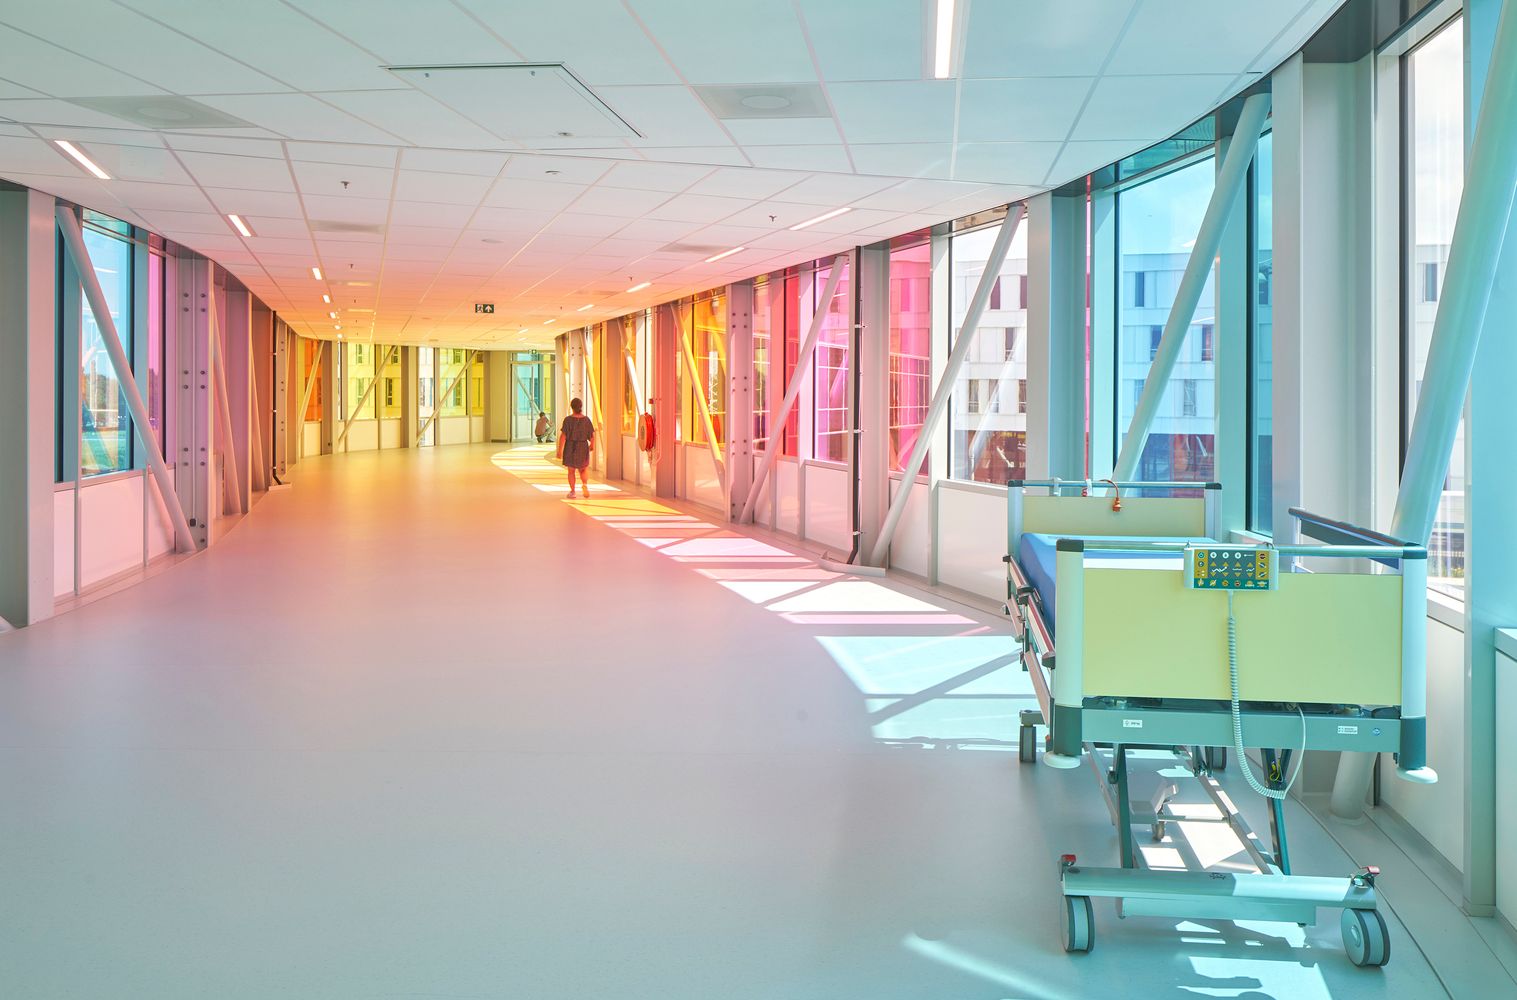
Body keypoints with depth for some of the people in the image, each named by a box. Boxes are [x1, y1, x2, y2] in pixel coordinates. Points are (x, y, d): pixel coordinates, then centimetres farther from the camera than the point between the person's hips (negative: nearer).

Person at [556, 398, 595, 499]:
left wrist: (560, 450, -10)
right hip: (583, 447, 2)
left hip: (570, 447, -2)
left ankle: (572, 492, 13)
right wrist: (592, 445, 18)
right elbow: (592, 435, -2)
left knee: (571, 471, 14)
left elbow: (563, 436, -15)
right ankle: (585, 484, -11)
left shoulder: (568, 419, -12)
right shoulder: (586, 419, -6)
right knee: (582, 470, 16)